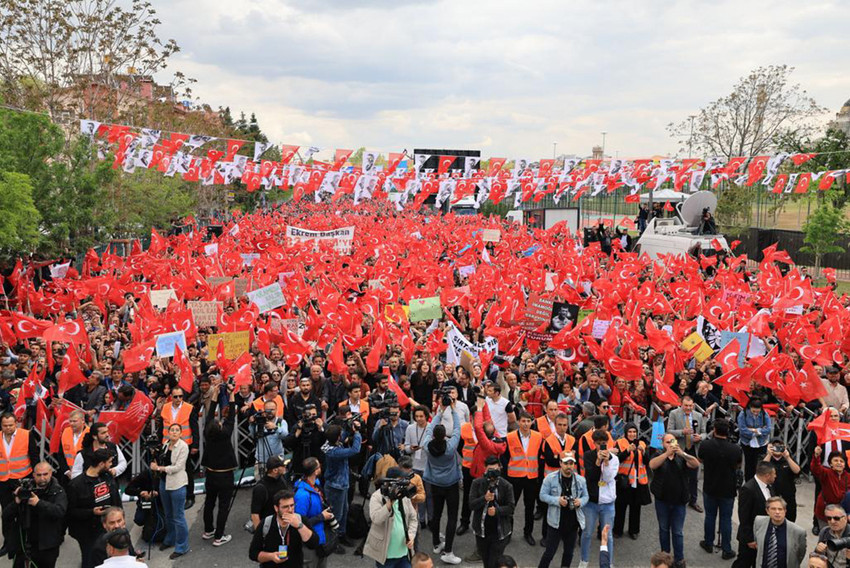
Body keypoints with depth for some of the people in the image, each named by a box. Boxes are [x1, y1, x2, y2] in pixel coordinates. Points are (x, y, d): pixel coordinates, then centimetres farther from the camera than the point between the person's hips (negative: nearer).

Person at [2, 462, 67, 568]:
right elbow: (6, 518, 1)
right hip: (23, 544, 2)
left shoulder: (58, 492, -4)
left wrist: (39, 503, -32)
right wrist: (16, 502, -17)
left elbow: (60, 511, -22)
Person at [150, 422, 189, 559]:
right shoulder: (166, 445, 6)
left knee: (178, 516, -1)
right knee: (168, 514, 20)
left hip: (177, 484, -7)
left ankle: (182, 547, 10)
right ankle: (170, 540, 37)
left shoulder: (183, 446, -14)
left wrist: (158, 468, -15)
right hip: (164, 482, 7)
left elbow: (178, 467, -18)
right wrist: (156, 463, 0)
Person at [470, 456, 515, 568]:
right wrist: (484, 499, -27)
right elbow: (471, 505, -10)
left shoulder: (506, 486, -8)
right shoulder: (477, 483, -6)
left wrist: (497, 511, -23)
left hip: (500, 530, -2)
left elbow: (510, 507, -7)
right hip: (481, 529, 2)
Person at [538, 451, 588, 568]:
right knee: (550, 552, 0)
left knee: (569, 552, 15)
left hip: (573, 522, 4)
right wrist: (557, 500, -22)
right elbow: (543, 495, -7)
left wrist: (580, 501, -14)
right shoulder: (550, 478, -9)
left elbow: (586, 496, 9)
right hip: (556, 522, -3)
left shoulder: (580, 479, 0)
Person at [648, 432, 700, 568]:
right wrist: (667, 453, -37)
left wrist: (682, 453, -34)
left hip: (679, 501, 0)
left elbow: (696, 464, -17)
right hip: (662, 500, 0)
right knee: (664, 529, 14)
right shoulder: (659, 456, -3)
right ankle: (665, 555, 28)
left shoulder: (681, 457, 0)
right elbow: (652, 465, -25)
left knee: (678, 531, 5)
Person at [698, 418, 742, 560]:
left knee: (710, 516, 18)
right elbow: (738, 466, 0)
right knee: (726, 519, 11)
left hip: (710, 488, 1)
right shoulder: (736, 449, -20)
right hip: (728, 489, -1)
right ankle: (727, 550, 20)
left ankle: (708, 544, 33)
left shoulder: (705, 445, -20)